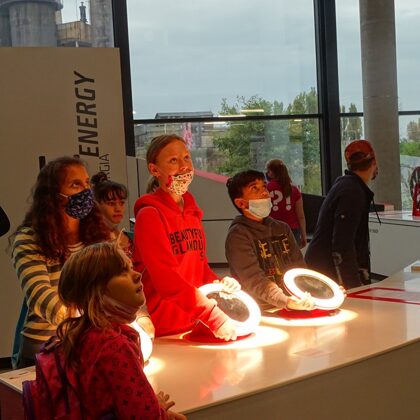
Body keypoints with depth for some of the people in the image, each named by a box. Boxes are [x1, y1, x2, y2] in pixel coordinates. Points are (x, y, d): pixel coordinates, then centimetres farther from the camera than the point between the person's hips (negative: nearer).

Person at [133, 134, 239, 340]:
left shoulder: (191, 212, 10)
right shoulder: (149, 215, -13)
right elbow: (166, 278, -22)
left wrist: (219, 283, -4)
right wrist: (214, 317, -29)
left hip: (193, 323, 7)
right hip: (162, 332, -7)